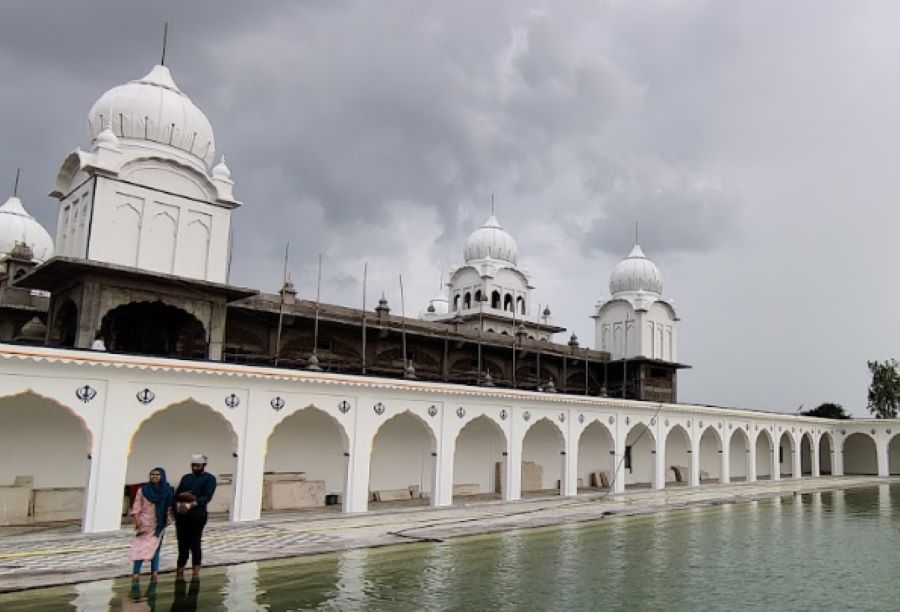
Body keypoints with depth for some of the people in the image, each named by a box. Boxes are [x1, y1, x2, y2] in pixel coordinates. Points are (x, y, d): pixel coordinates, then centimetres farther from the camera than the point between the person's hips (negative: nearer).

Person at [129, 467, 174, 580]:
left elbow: (169, 507, 4)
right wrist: (137, 519, -11)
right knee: (140, 547, -5)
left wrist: (168, 518, -4)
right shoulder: (143, 490, 0)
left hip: (159, 524, 1)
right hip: (144, 523, -1)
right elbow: (137, 506, -1)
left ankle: (154, 571, 8)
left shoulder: (167, 491, 1)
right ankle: (136, 571, -3)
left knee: (155, 547, 4)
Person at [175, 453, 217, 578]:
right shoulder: (186, 477, 18)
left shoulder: (209, 478, 1)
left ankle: (195, 574, 1)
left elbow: (207, 497, -10)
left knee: (195, 544, -5)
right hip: (181, 515, 5)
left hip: (198, 516, -5)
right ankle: (179, 572, 17)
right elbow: (177, 494, 12)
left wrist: (191, 504, -23)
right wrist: (184, 495, -11)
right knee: (182, 544, 8)